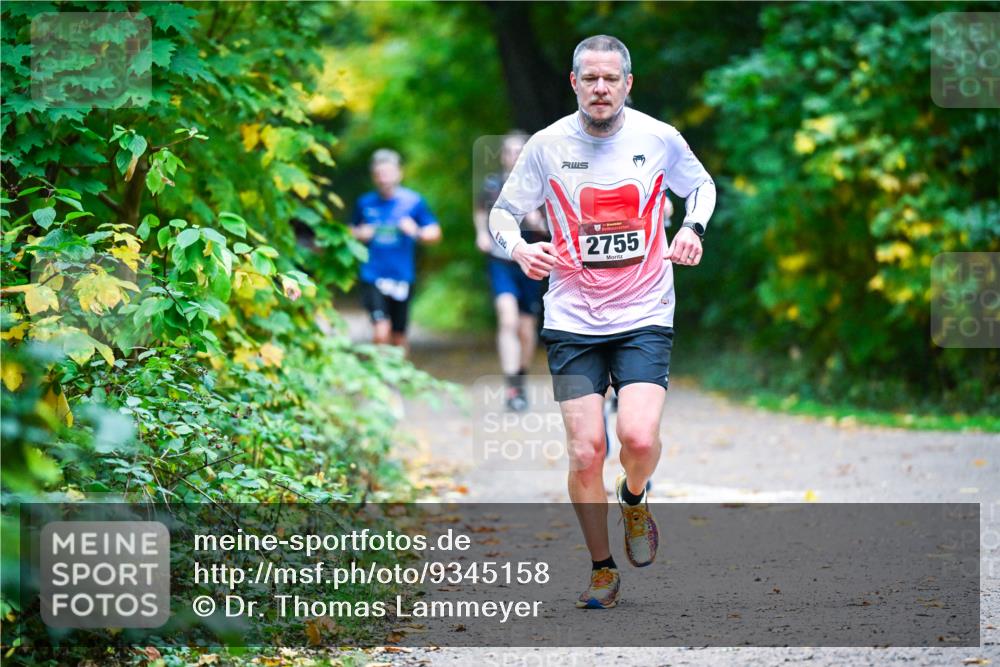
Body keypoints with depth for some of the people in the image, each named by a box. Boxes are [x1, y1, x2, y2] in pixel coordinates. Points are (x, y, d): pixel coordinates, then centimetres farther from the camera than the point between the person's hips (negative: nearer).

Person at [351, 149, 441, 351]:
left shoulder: (413, 201, -1)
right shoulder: (365, 203, 4)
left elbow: (435, 233, 1)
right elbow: (352, 230, 20)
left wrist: (416, 232, -18)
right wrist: (359, 234, -3)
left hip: (402, 277, 1)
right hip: (373, 277, -1)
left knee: (399, 337, 10)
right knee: (382, 331, -17)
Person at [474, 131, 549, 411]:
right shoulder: (493, 184, 1)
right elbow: (480, 210, 22)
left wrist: (539, 223, -21)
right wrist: (481, 232, 6)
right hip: (501, 262, -1)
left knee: (527, 330, 10)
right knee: (508, 320, -20)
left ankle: (521, 380, 36)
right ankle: (512, 389, -23)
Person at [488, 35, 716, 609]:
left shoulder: (660, 139, -2)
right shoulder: (547, 146, -3)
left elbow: (702, 185, 18)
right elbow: (503, 212, 6)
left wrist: (693, 228, -2)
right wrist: (520, 248, -15)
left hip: (645, 318, 0)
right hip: (572, 320, 0)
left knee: (639, 436, -20)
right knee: (585, 452, -6)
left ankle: (634, 498, 16)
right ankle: (603, 570, 15)